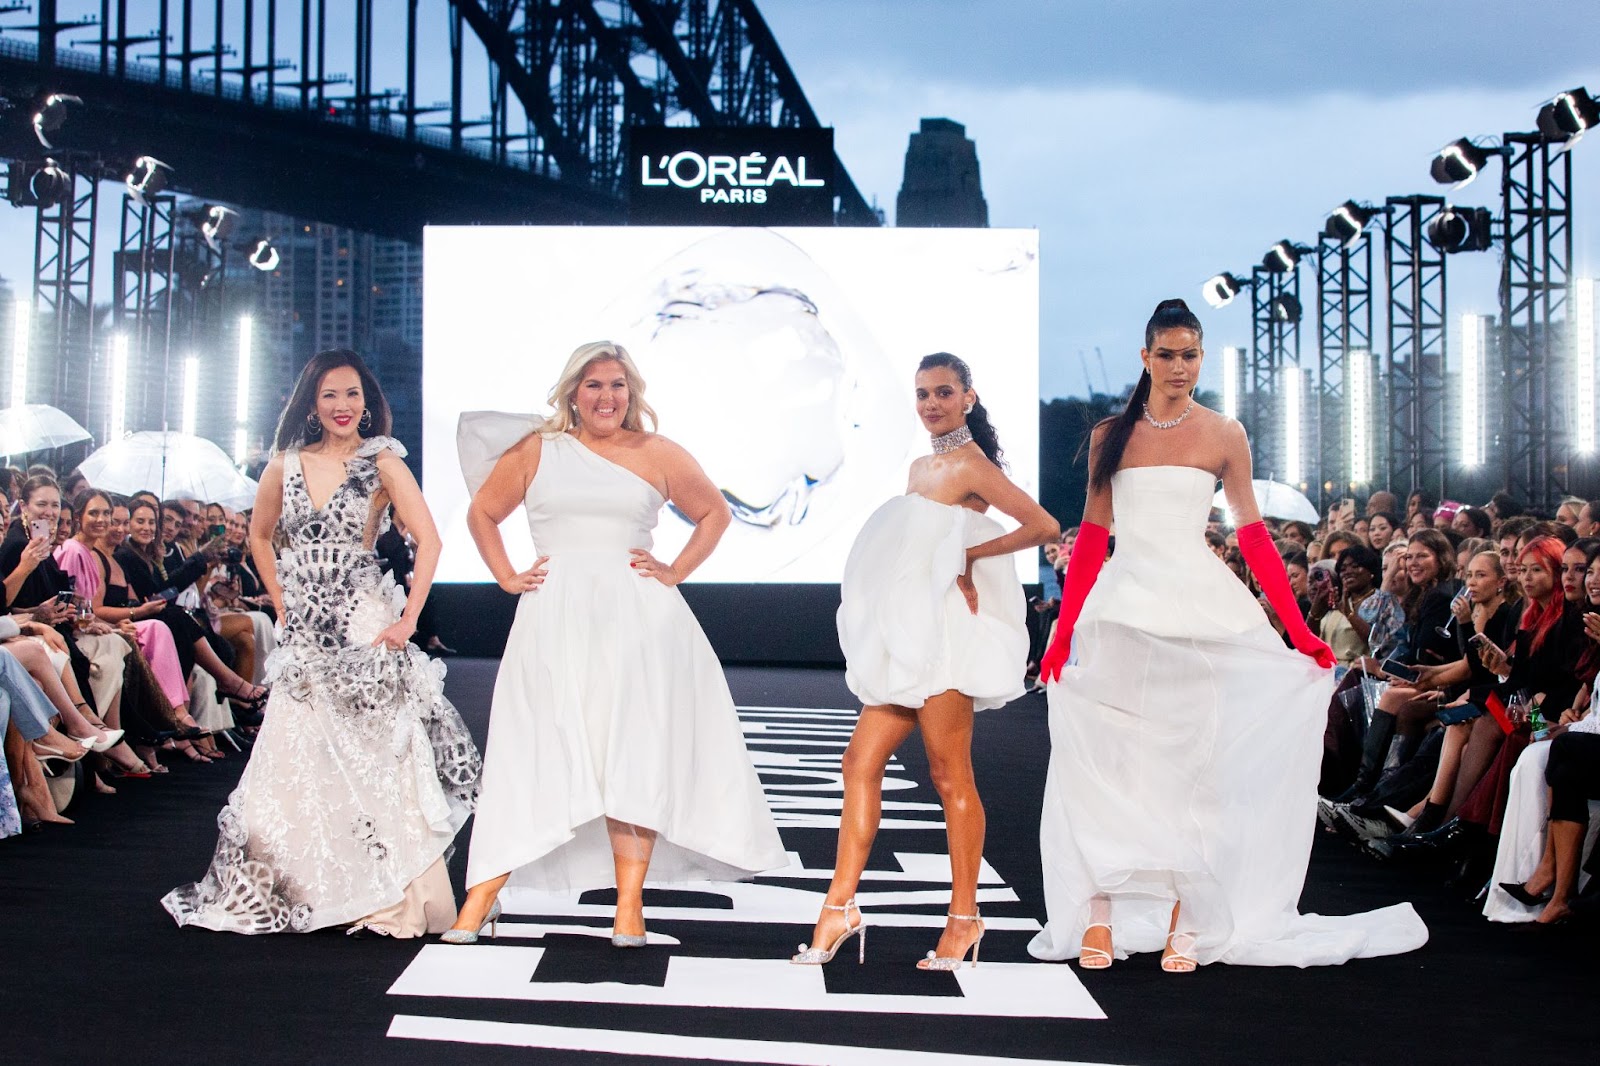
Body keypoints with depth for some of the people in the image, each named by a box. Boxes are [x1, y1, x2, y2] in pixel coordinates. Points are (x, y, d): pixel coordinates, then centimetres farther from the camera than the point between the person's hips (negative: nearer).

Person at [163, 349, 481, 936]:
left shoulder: (382, 463, -3)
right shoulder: (285, 466, 8)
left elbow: (429, 540, -9)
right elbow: (259, 537, 23)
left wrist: (408, 619, -14)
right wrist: (282, 601, 14)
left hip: (362, 625, -4)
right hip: (305, 634, 4)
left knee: (373, 759, -5)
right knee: (295, 760, 4)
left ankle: (389, 897, 1)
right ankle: (301, 890, 15)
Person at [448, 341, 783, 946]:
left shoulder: (657, 454, 8)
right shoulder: (536, 450, 9)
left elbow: (715, 513, 18)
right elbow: (482, 513, 18)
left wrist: (676, 571, 8)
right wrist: (506, 577, 8)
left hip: (637, 619, 0)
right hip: (555, 619, 0)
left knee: (635, 755, -2)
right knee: (534, 757, -2)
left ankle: (629, 906, 0)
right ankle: (482, 896, 4)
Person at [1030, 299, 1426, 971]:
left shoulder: (1223, 436, 4)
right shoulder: (1110, 436, 8)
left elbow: (1252, 536, 4)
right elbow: (1092, 536, 9)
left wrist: (1300, 632, 0)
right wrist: (1063, 632, 3)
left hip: (1197, 612, -1)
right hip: (1121, 610, 1)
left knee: (1188, 762, 0)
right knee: (1107, 764, 0)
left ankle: (1184, 922, 6)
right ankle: (1100, 916, 6)